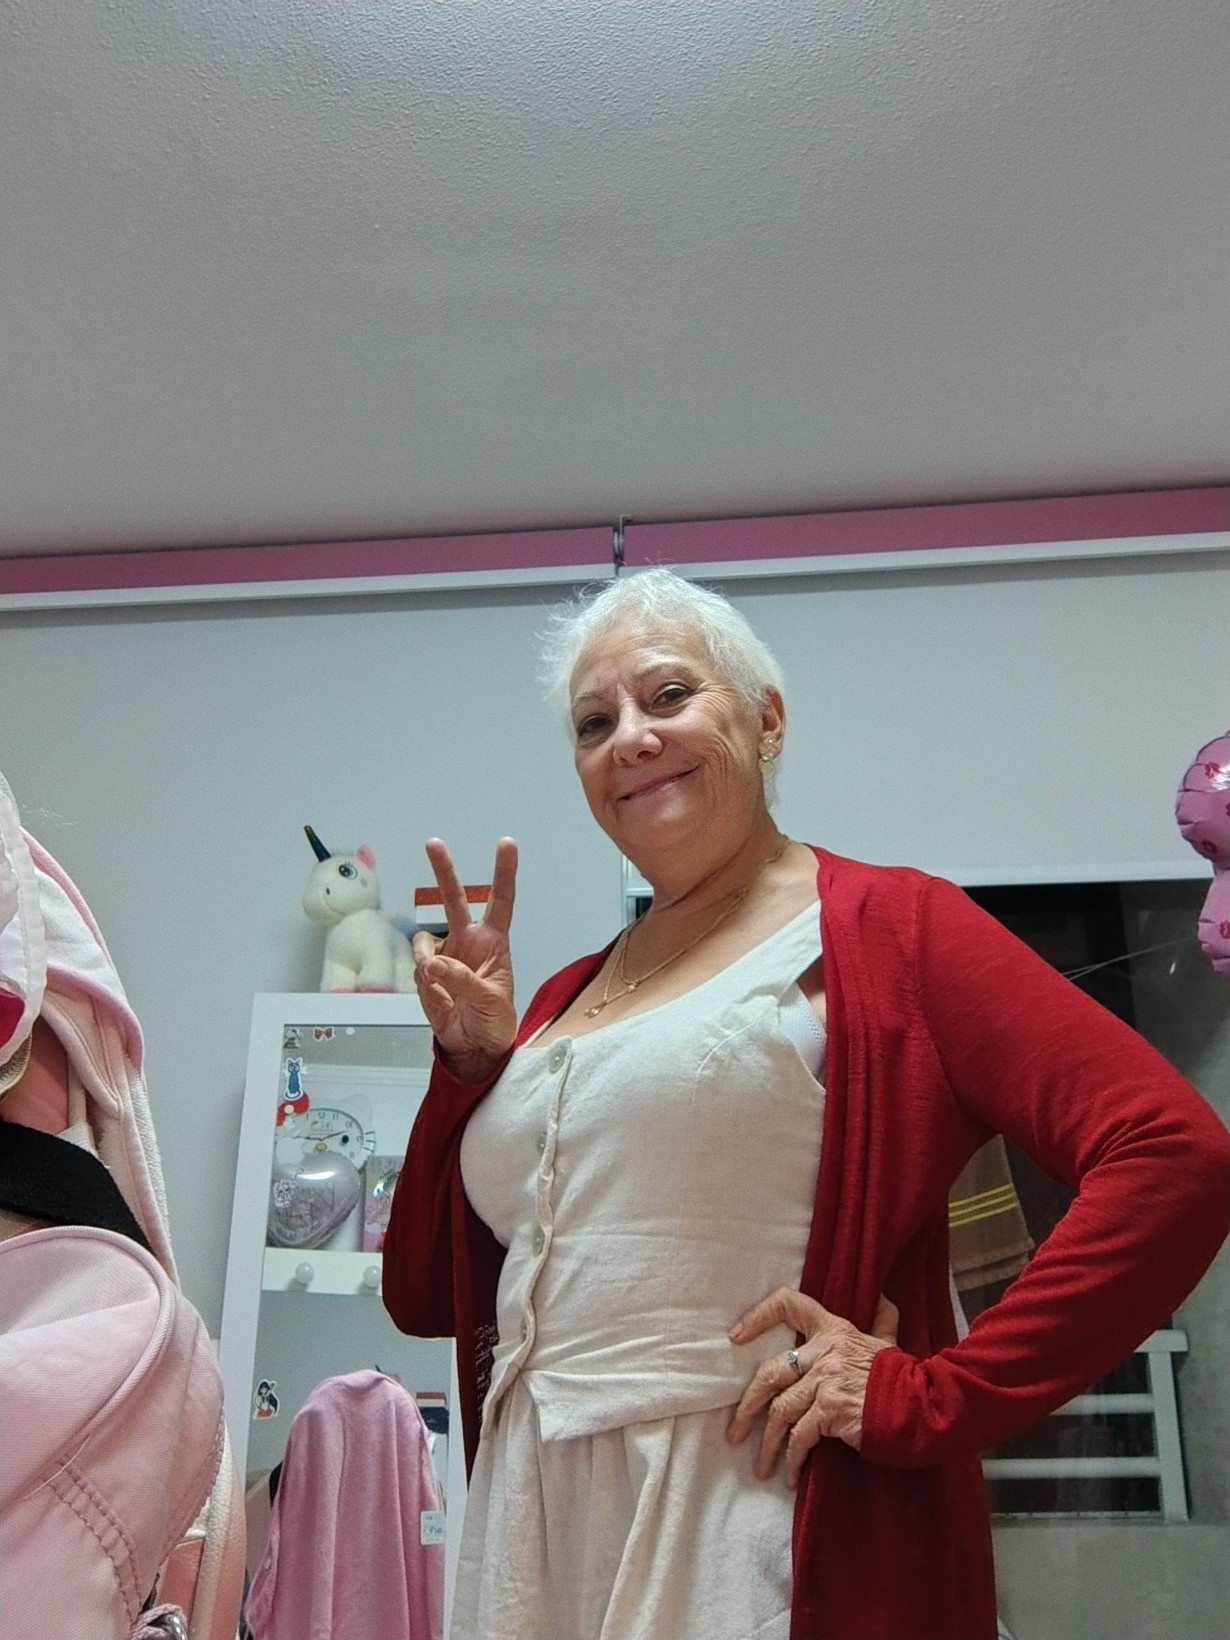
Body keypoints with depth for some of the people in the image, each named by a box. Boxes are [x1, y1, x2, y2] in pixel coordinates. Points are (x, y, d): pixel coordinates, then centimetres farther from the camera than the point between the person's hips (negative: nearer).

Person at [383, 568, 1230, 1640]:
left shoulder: (881, 928, -6)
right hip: (532, 1531, 6)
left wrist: (930, 1396, -17)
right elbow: (422, 1296, 12)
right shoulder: (563, 1004, 10)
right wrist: (466, 1060, -1)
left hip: (763, 1533, -5)